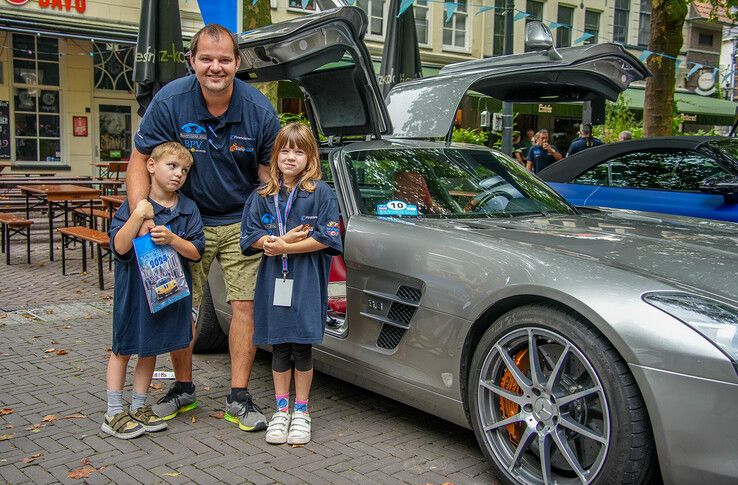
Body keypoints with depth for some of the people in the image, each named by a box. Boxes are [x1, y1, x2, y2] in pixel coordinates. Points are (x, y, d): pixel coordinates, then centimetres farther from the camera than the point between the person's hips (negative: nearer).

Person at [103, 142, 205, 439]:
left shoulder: (188, 209, 0)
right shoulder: (133, 206, -9)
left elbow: (196, 251, -3)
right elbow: (119, 247, -15)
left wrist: (171, 239, -21)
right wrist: (137, 218, -27)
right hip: (134, 289, -3)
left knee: (150, 350, 15)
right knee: (123, 349, 8)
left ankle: (139, 407, 29)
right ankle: (114, 413, 18)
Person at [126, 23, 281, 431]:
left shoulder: (260, 110, -12)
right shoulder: (170, 101, -14)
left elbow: (269, 174, -2)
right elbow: (140, 160, -8)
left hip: (241, 222, 0)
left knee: (245, 304, -5)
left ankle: (238, 398, 6)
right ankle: (183, 388, 25)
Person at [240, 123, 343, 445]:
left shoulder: (321, 192, -2)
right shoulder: (263, 196, 9)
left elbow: (326, 238, -11)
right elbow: (251, 236, 4)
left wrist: (284, 247, -14)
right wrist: (282, 240, -13)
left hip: (307, 284, -3)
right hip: (273, 281, 3)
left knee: (302, 348, 4)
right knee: (279, 348, 11)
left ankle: (300, 412, 19)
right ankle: (281, 410, 23)